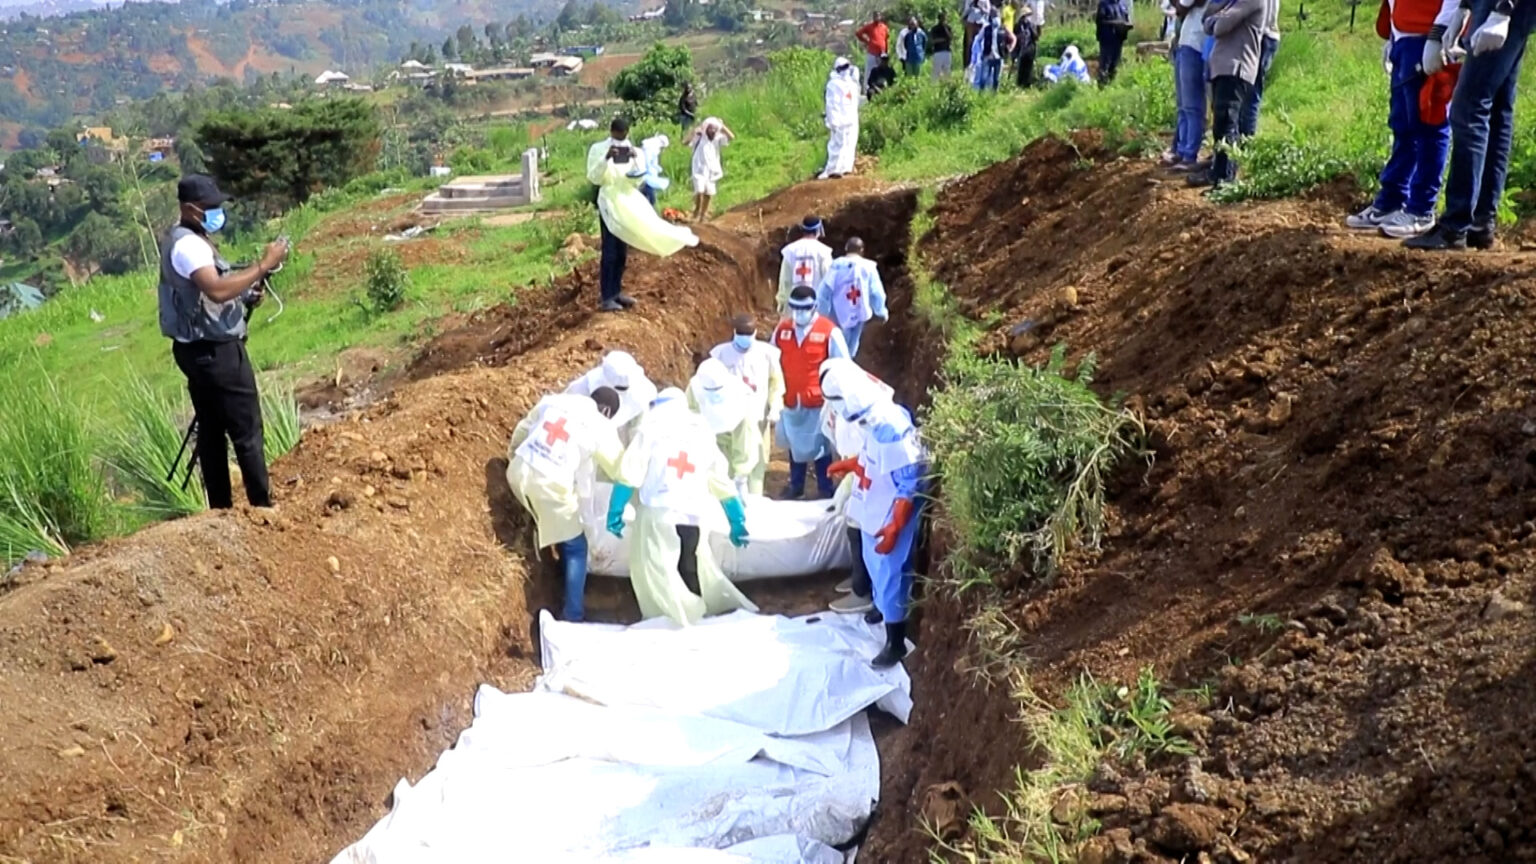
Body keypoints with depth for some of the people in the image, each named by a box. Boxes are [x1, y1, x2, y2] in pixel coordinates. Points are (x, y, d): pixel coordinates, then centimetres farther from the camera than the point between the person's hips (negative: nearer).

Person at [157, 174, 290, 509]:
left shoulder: (186, 240, 14)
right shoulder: (188, 244, -19)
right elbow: (217, 290, -34)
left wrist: (246, 295, 5)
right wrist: (263, 265, -30)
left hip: (200, 349, 11)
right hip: (215, 351, -11)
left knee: (212, 431, 12)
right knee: (246, 431, -5)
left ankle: (221, 508, 18)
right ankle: (262, 506, 0)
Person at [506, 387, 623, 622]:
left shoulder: (554, 399, 11)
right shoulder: (601, 426, -3)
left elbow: (521, 431, 20)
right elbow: (620, 469, 6)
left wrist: (513, 454, 37)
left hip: (518, 472, 5)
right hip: (550, 486, -5)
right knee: (575, 548, 11)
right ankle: (573, 615, 12)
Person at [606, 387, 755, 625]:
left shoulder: (651, 428, 8)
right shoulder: (704, 434, 21)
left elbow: (630, 473, -1)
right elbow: (722, 481, 24)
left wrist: (616, 511, 1)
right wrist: (737, 520, 28)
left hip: (659, 512, -4)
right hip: (695, 515, 5)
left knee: (655, 572, -1)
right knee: (689, 571, 19)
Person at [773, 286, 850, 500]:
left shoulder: (829, 332, -14)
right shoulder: (781, 330, -3)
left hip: (819, 403, -3)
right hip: (790, 402, 4)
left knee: (820, 448, 11)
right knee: (795, 446, 19)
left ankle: (826, 492, 26)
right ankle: (795, 489, 35)